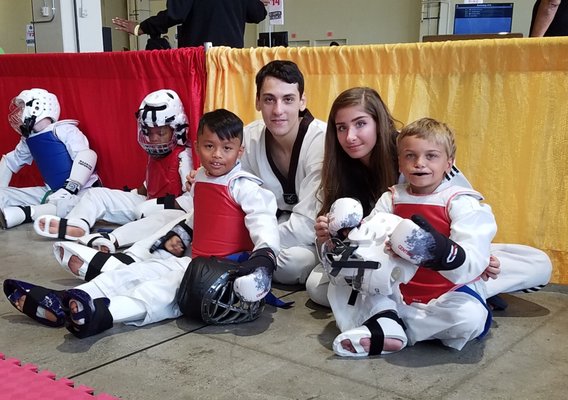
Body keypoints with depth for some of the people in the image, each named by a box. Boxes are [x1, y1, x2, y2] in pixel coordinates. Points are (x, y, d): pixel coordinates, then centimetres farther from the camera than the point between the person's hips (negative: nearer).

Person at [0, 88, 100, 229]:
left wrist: (70, 188, -35)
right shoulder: (27, 140, 13)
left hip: (81, 191, -8)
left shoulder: (64, 129, -12)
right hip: (52, 192, 8)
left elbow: (87, 156, -28)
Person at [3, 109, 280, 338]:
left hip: (228, 268, -8)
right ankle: (59, 303, -13)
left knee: (164, 288, -33)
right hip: (196, 262, 8)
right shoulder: (199, 180, 14)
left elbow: (264, 220, -23)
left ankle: (102, 313, -54)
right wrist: (180, 234, 22)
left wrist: (264, 256, -39)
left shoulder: (245, 186, -12)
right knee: (131, 273, -5)